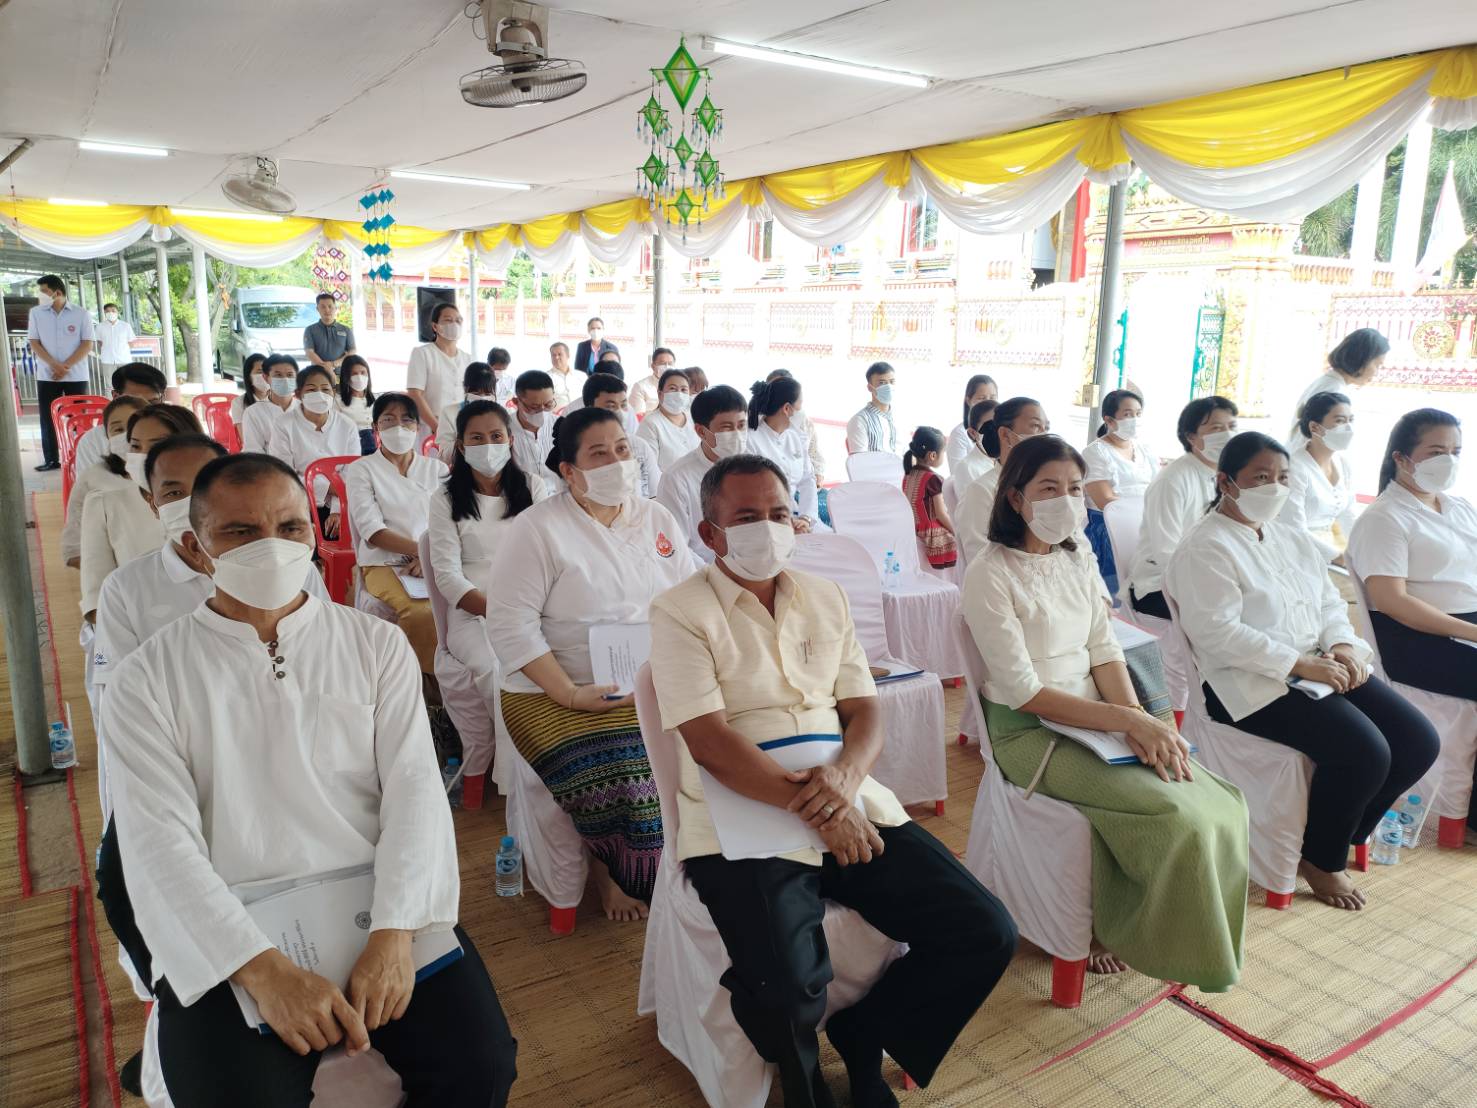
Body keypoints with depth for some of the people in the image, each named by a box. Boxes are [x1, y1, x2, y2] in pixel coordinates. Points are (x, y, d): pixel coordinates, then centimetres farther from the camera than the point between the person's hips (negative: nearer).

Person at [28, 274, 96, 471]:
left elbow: (87, 345, -5)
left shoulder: (81, 313, -1)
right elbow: (34, 343, 2)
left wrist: (66, 367, -13)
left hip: (76, 375, -2)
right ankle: (51, 460, 8)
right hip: (46, 375, 2)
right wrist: (55, 365, -13)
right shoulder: (36, 313, 5)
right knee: (47, 419, 2)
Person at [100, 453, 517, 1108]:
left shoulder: (375, 645, 6)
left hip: (381, 904, 1)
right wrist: (263, 969, -19)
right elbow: (160, 842, -6)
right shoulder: (148, 679, 3)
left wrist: (393, 933, -17)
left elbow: (414, 788, -2)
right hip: (227, 935, -1)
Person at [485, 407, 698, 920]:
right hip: (557, 696, -5)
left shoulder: (657, 519, 11)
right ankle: (608, 875, 5)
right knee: (624, 782, -28)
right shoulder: (538, 528, -5)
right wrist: (570, 694, -18)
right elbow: (511, 623, -11)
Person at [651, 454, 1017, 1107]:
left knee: (985, 933, -8)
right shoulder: (680, 612, -2)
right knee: (786, 990, -28)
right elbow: (711, 744, -11)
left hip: (849, 805, 5)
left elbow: (864, 710, 11)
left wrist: (846, 774, -12)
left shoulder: (825, 598, 15)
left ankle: (861, 1037, 17)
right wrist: (811, 808, -17)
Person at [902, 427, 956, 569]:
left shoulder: (908, 474, 5)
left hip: (913, 532, 8)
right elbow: (940, 513, -13)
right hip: (934, 536, -8)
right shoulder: (932, 479, -17)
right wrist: (956, 533, -1)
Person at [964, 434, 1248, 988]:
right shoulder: (990, 573, -15)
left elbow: (1103, 649, 7)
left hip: (1097, 717, 7)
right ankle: (1118, 932, 5)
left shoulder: (1077, 557, 8)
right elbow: (1023, 690, -17)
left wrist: (1137, 716, -12)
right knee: (1177, 813, -21)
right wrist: (1126, 720, -22)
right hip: (1030, 732, -7)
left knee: (1223, 803, -7)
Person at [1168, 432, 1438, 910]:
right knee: (1364, 750, -24)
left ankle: (1342, 833, 16)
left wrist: (1343, 646, -6)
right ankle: (1320, 860, 1)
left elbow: (1330, 603, 16)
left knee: (1419, 740, -4)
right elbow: (1218, 633, -20)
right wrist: (1300, 663, -21)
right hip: (1251, 683, -9)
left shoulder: (1293, 540, 17)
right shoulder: (1206, 548, -10)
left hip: (1320, 667, 9)